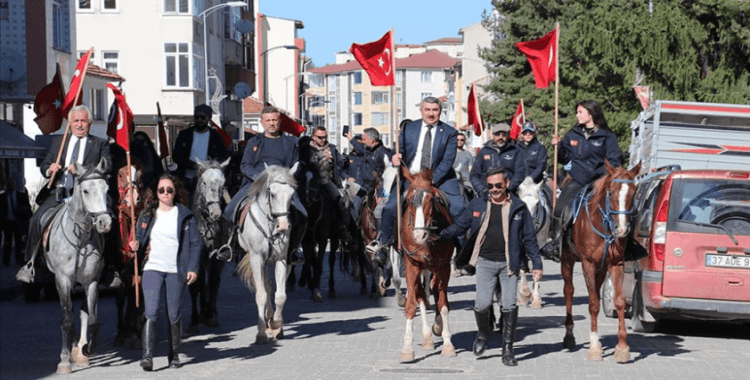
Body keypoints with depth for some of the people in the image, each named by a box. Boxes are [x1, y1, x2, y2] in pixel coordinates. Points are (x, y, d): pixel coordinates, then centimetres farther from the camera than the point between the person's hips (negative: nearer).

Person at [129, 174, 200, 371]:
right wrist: (136, 246, -6)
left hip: (176, 271, -1)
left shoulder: (185, 215, 2)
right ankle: (147, 355, -15)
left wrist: (193, 268, -7)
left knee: (174, 314, 6)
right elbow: (140, 237, 18)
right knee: (151, 312, -11)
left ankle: (174, 354, 20)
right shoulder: (147, 214, 9)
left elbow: (196, 243, 2)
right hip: (152, 268, 1)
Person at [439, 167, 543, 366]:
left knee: (509, 306, -3)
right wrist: (439, 235, -9)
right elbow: (460, 226, 8)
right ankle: (483, 334, 23)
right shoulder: (477, 205, 5)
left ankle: (508, 350, 10)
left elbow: (529, 238, 9)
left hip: (509, 264, 0)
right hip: (485, 262, 0)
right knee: (482, 304, -9)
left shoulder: (519, 207, 4)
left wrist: (537, 264, 6)